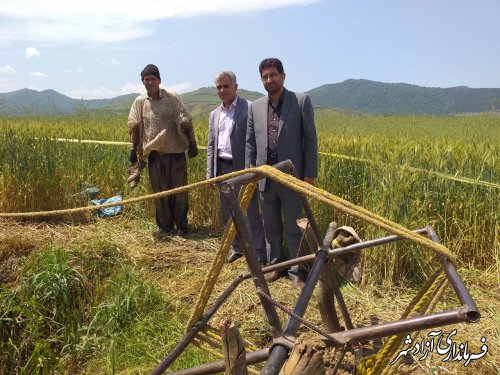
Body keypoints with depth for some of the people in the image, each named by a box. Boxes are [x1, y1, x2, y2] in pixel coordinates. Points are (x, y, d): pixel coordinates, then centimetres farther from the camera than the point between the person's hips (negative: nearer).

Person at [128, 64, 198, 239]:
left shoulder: (172, 98, -1)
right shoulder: (139, 102, 5)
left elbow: (185, 122, -1)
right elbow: (134, 128, 9)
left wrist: (192, 144, -7)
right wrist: (134, 150, 5)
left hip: (175, 152, -2)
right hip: (155, 154, 2)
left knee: (179, 190, 3)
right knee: (159, 192, 7)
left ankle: (181, 226, 18)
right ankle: (164, 226, 20)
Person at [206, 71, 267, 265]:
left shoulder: (249, 108, -6)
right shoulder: (214, 114, 15)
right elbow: (211, 145, 17)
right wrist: (210, 173, 10)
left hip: (242, 168, -6)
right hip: (222, 169, 7)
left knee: (252, 213, 0)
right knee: (227, 213, 14)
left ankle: (260, 254, 10)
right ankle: (237, 248, 30)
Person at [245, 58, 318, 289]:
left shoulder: (301, 101, -2)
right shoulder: (255, 107, 9)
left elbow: (310, 139, -3)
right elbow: (250, 143, 13)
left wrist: (310, 173, -7)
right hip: (264, 177, 4)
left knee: (293, 227, 4)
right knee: (271, 226, 14)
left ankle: (296, 271, 18)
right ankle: (276, 265, 30)